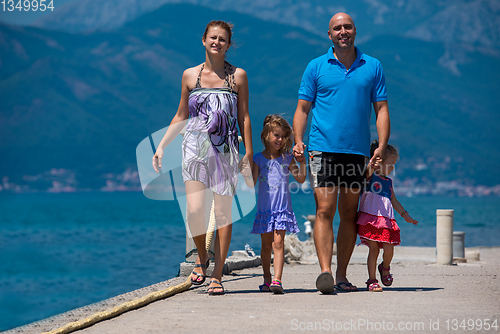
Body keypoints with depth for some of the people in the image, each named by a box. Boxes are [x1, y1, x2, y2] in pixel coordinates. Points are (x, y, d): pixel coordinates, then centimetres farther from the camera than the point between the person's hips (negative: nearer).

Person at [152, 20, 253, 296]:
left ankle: (217, 276, 6)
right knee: (194, 211, -12)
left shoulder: (238, 76, 5)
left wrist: (249, 153, 1)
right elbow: (181, 117, 16)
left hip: (226, 151, -1)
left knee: (223, 214, -2)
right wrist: (161, 146, 12)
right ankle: (202, 258, 15)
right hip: (195, 149, 1)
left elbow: (244, 117, 7)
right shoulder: (190, 75, 9)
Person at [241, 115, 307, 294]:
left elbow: (300, 179, 6)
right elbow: (252, 183, -2)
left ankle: (277, 280, -18)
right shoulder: (258, 158, 4)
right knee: (266, 245, 8)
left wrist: (302, 161, -6)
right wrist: (246, 173, -21)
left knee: (278, 242, -11)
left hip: (282, 209, -1)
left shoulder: (287, 158, 6)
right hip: (264, 209, 1)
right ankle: (267, 280, 20)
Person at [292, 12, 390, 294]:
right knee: (325, 210, -12)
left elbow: (381, 109, 9)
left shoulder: (372, 67, 10)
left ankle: (342, 276, 12)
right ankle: (325, 272, -18)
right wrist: (298, 141, -7)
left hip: (358, 151, 2)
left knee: (349, 215, 6)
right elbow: (303, 108, 8)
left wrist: (382, 146, -3)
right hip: (323, 149, -2)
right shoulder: (316, 67, 8)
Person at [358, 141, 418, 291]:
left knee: (389, 249, -4)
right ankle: (372, 280, 3)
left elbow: (394, 200, 28)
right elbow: (368, 170, -25)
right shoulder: (370, 176, 0)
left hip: (386, 219, 5)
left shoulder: (388, 182, 20)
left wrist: (405, 214, 26)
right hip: (371, 217, -5)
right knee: (373, 249, -5)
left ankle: (385, 268, 28)